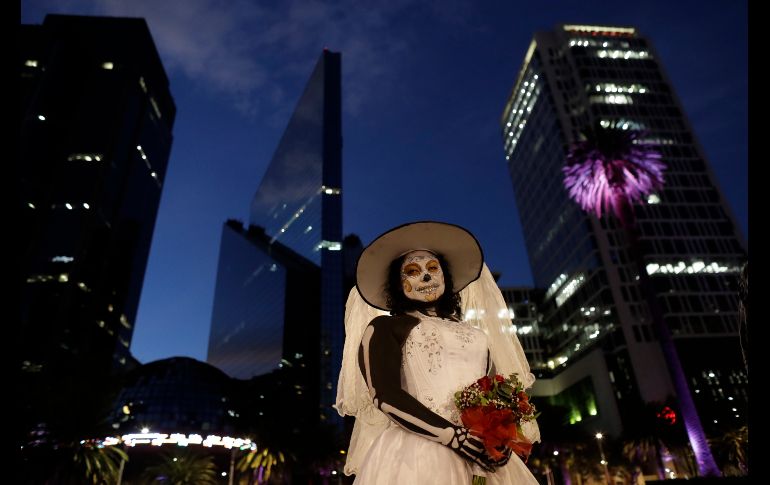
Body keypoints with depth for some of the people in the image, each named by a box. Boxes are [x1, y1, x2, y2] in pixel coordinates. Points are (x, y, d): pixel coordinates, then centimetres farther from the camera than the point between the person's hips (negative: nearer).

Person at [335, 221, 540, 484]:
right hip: (418, 454, -4)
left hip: (481, 459, 4)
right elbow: (385, 395, -9)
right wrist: (455, 436, -16)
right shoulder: (384, 327, 3)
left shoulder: (474, 335, 18)